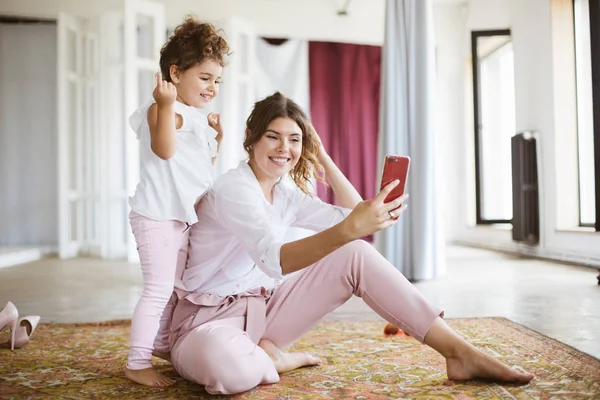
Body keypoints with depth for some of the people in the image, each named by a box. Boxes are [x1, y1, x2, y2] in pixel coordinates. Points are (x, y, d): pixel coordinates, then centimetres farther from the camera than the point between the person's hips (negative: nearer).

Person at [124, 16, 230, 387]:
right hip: (158, 216, -10)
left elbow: (203, 165, 26)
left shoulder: (196, 117, 18)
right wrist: (167, 104, -33)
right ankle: (137, 364, -1)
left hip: (184, 217, 10)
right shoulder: (164, 109, -11)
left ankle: (161, 344, 33)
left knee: (175, 288, 18)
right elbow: (165, 149, -29)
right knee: (158, 289, -9)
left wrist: (216, 138, 16)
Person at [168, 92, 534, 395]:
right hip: (211, 318, -7)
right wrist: (349, 228, -52)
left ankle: (460, 353, -14)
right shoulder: (232, 190, -20)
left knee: (356, 255, -12)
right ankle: (273, 360, -8)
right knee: (226, 365, -46)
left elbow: (352, 217, 3)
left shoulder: (287, 192, 7)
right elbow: (275, 259, -37)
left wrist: (323, 158, 0)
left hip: (263, 309, 7)